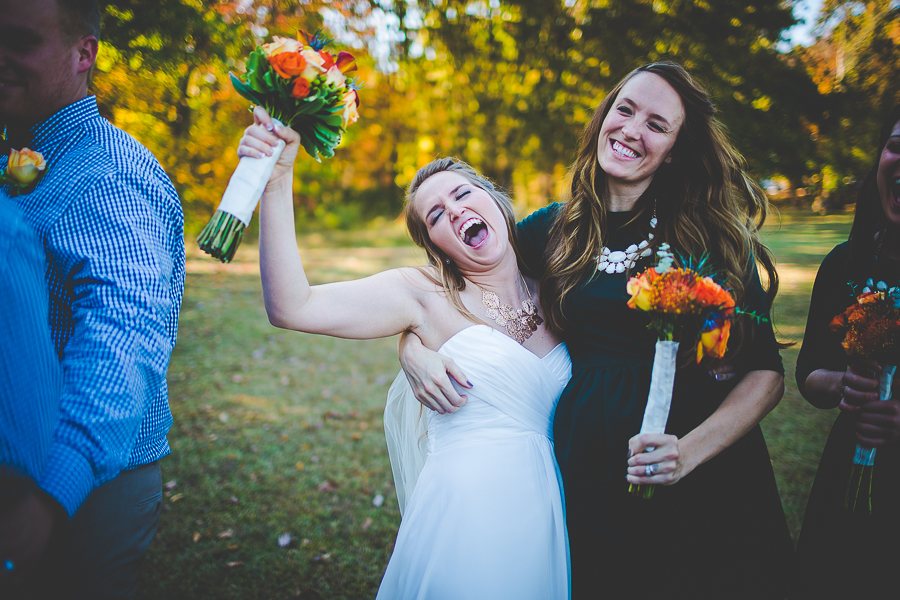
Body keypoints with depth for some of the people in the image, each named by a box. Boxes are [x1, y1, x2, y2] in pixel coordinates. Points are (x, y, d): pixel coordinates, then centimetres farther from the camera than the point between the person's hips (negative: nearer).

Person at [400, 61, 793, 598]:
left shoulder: (715, 237, -5)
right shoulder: (552, 230, 0)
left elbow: (766, 373, -7)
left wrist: (690, 451, -20)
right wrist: (414, 350, -10)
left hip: (705, 478, -1)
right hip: (589, 476, 2)